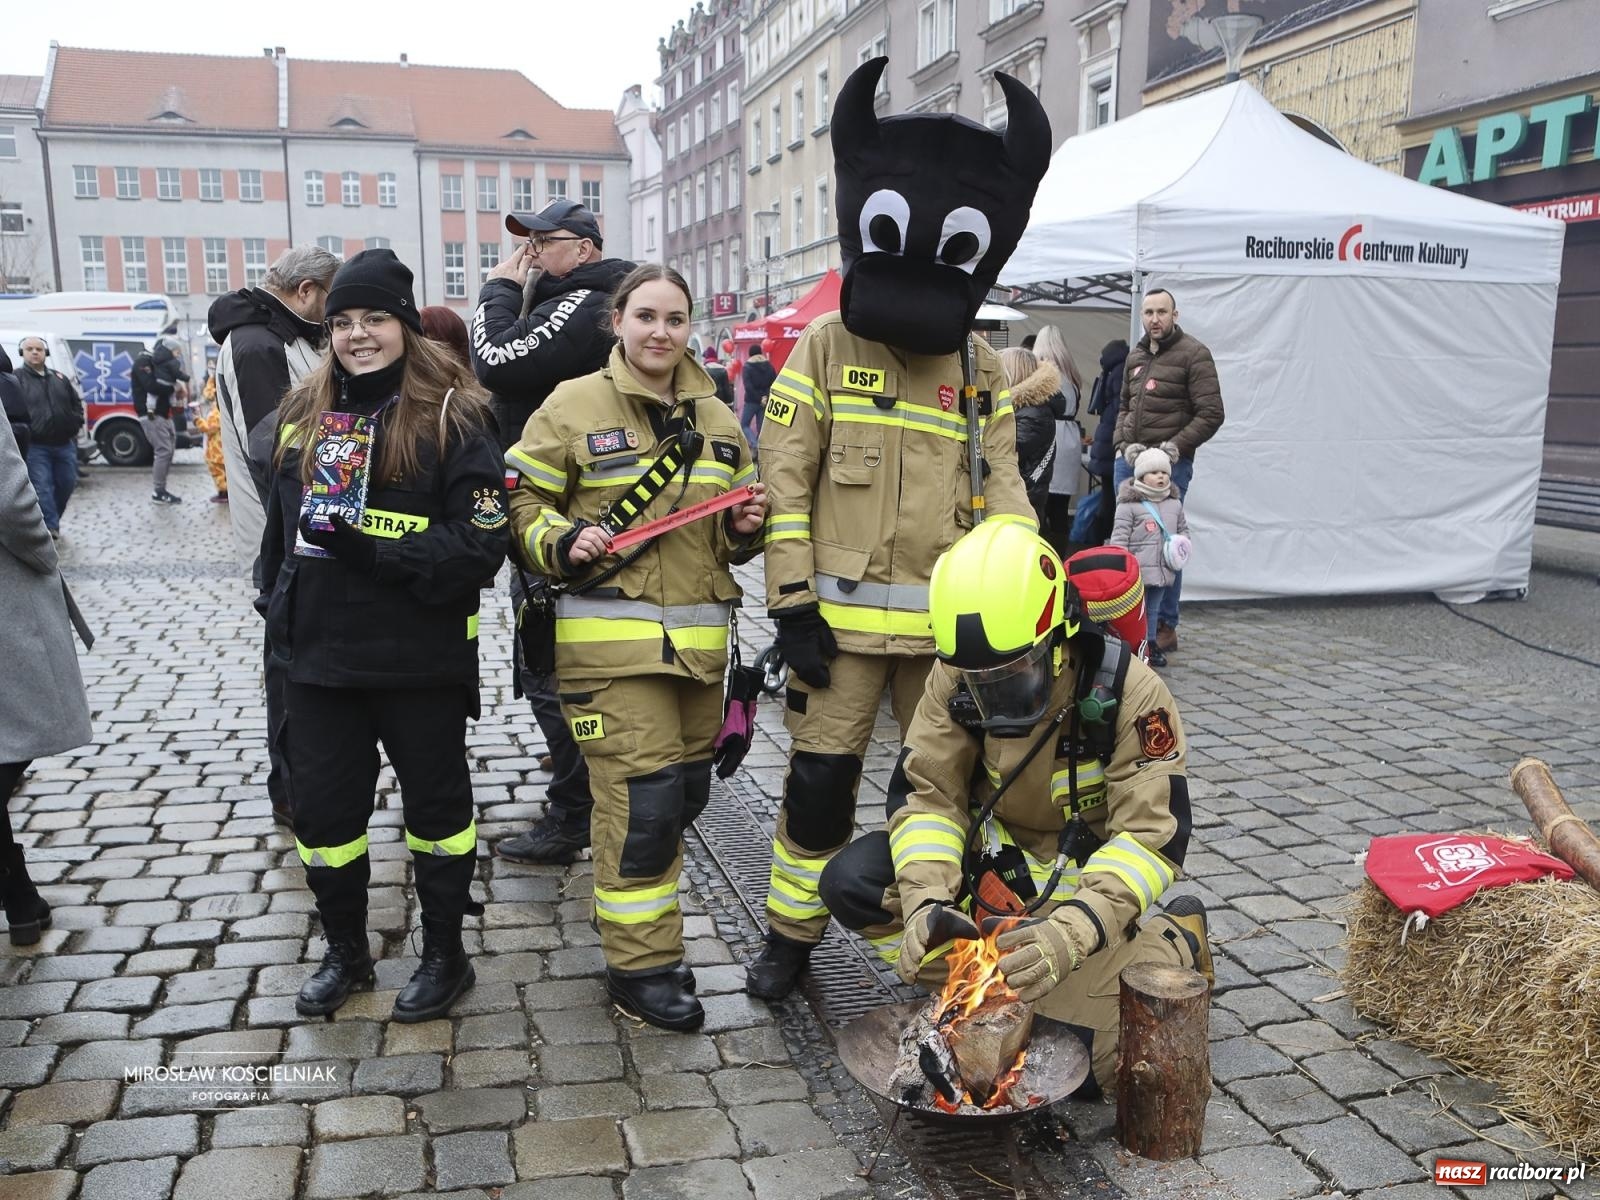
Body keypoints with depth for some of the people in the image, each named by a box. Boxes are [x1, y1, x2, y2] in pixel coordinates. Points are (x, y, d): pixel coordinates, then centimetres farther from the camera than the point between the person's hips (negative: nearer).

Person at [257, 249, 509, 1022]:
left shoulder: (450, 417, -10)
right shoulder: (303, 414, 8)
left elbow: (480, 545, -17)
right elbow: (281, 524, 19)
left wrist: (369, 543, -24)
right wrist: (277, 607, 13)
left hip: (420, 660, -5)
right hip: (319, 659, 5)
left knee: (435, 805, 12)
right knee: (322, 810, 13)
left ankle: (445, 954, 30)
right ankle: (344, 952, 35)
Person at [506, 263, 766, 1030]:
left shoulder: (715, 418, 14)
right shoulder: (573, 406, -3)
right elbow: (522, 505, 0)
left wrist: (745, 527, 0)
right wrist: (562, 543, -19)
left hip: (698, 639, 6)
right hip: (611, 639, -6)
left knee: (686, 792, 14)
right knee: (643, 800, -9)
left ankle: (636, 909, 38)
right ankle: (640, 964, 7)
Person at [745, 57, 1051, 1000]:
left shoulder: (982, 370, 8)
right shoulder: (825, 349, -1)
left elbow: (1001, 492, 8)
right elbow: (783, 481, -5)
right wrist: (792, 599, -11)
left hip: (950, 619, 3)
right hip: (845, 614, -3)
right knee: (822, 779, 2)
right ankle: (791, 935, 22)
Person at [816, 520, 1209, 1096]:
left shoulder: (1132, 694, -24)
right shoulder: (955, 678, -14)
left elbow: (1151, 837, -27)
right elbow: (926, 793, -13)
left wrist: (1073, 929, -44)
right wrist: (927, 899, -32)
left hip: (1085, 873, -4)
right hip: (992, 856, 4)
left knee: (1083, 1059, -20)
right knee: (849, 882, -16)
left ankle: (1171, 944, 7)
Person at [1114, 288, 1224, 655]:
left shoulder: (1193, 354, -3)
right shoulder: (1135, 356, 17)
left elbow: (1211, 414, -7)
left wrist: (1176, 447, -16)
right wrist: (1124, 444, 3)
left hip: (1170, 464, -6)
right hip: (1128, 461, 6)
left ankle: (1165, 627, 5)